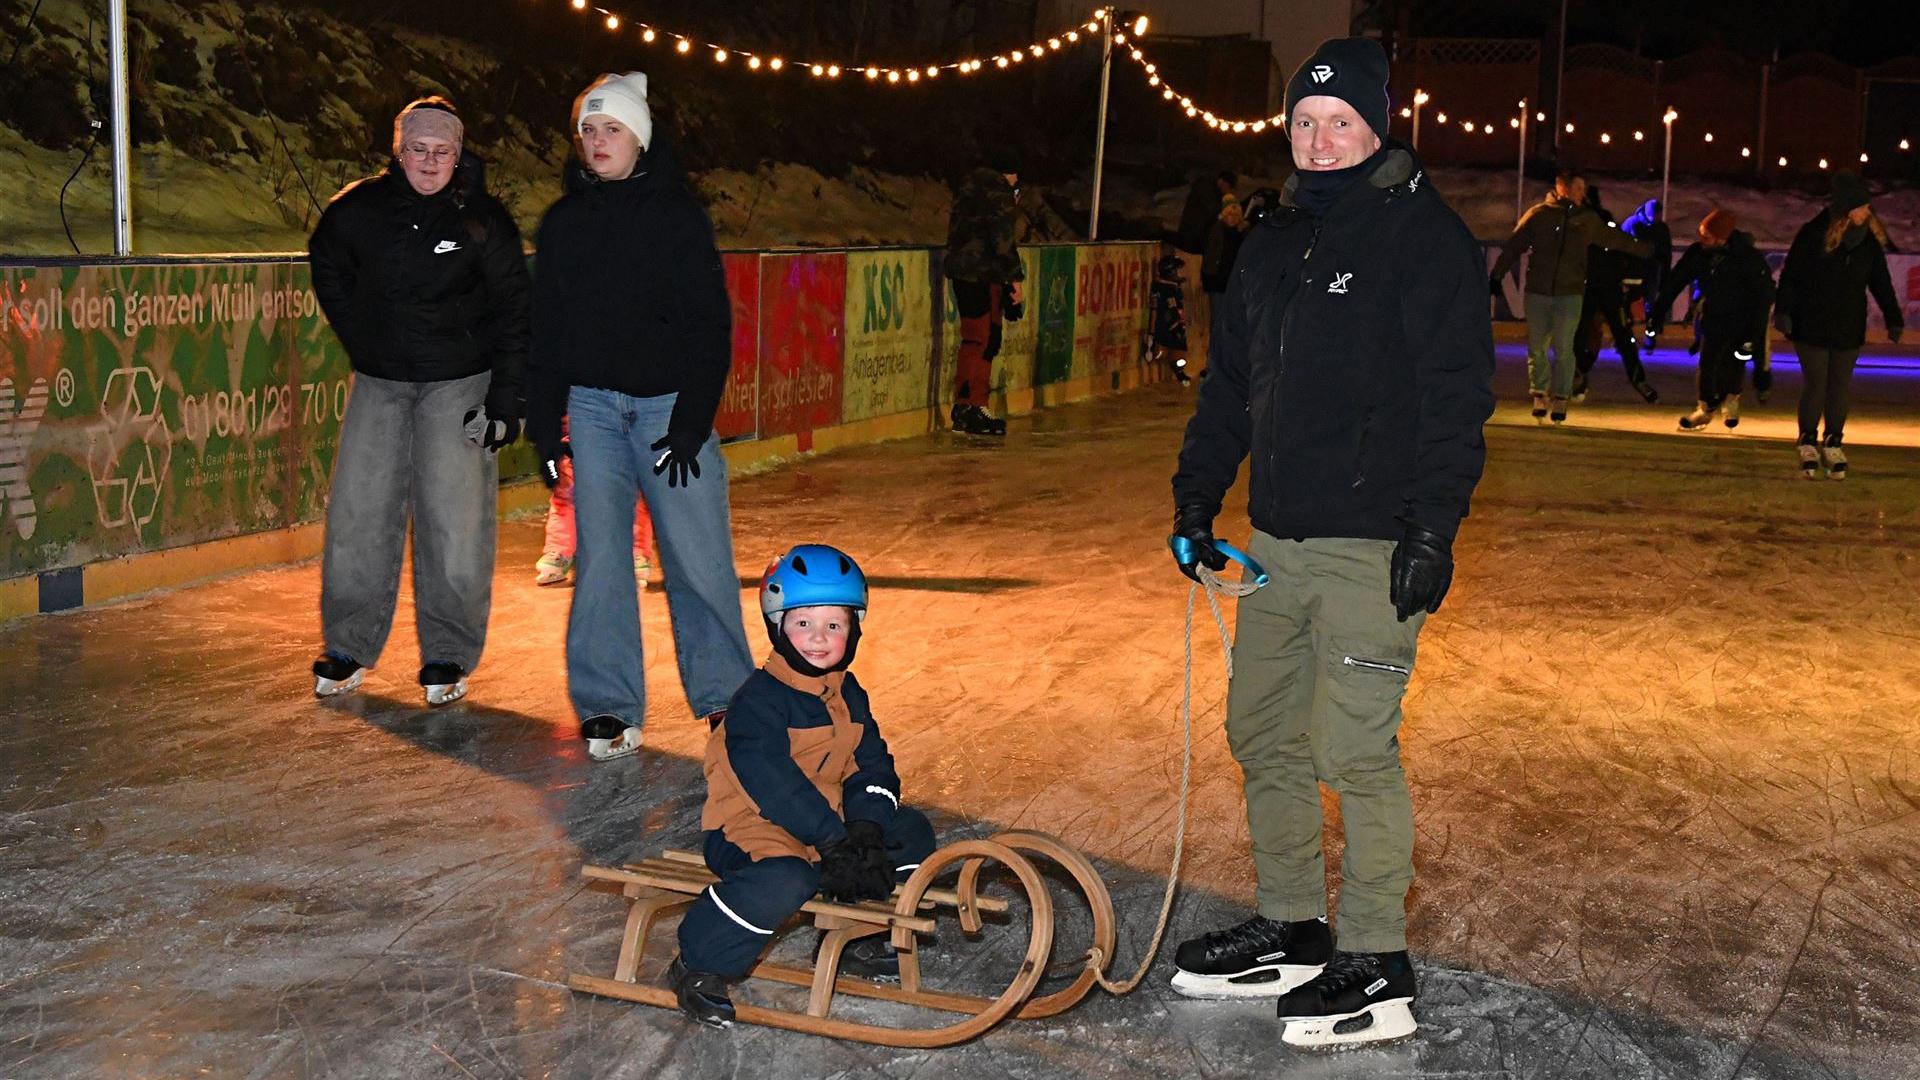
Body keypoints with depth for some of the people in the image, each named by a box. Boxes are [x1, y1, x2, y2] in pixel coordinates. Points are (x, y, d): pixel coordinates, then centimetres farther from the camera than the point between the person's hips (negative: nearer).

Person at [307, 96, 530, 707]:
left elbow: (513, 313, -5)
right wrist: (361, 341, 14)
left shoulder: (483, 219, -9)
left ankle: (449, 655, 7)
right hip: (379, 382, 3)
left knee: (455, 518, -6)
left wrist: (505, 402, -10)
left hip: (460, 382, -3)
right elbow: (326, 268, 19)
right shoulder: (358, 209, -3)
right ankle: (348, 647, 16)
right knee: (358, 512, 2)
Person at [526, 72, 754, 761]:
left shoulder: (677, 217, 0)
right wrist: (544, 427, 10)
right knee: (600, 560, 1)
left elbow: (709, 327, -3)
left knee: (698, 558, -4)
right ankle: (608, 708, 9)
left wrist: (691, 424, -10)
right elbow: (545, 331, 15)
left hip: (669, 404, -3)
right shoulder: (563, 223, 11)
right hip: (592, 406, 3)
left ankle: (726, 698, 9)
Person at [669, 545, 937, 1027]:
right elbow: (772, 781, -26)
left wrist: (866, 830, -16)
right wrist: (833, 842, -29)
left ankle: (856, 939, 16)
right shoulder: (760, 699, -17)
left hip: (831, 825, 8)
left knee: (913, 833, 4)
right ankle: (697, 966, -15)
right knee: (785, 881, -37)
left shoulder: (849, 695, 8)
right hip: (751, 830, -8)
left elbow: (872, 766, 4)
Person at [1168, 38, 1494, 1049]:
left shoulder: (1426, 238, -7)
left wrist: (1433, 529, -19)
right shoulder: (1273, 244, 16)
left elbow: (1456, 396, -13)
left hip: (1373, 547, -8)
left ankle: (1378, 966, 6)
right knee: (1262, 732, 12)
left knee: (1353, 748, -7)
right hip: (1278, 541, 8)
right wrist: (1195, 498, 14)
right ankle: (1290, 930, 26)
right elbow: (1231, 380, 21)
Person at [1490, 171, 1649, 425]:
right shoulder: (1539, 215, 1)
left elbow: (1616, 239, 22)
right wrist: (1496, 276, -5)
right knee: (1537, 348, 1)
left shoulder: (1588, 219, 9)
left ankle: (1560, 399, 5)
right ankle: (1540, 395, 14)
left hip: (1570, 294, 1)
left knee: (1563, 349, -5)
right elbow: (1514, 246, 0)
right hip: (1537, 292, -1)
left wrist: (1647, 251, 29)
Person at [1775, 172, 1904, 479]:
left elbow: (1881, 282, 8)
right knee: (1815, 384, -2)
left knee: (1841, 386, 6)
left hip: (1849, 328, 3)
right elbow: (1790, 275, -8)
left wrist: (1893, 318, 3)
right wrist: (1784, 310, -16)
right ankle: (1808, 443, 15)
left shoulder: (1870, 240, 0)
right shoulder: (1813, 235, -13)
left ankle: (1833, 444, 20)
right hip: (1812, 325, -3)